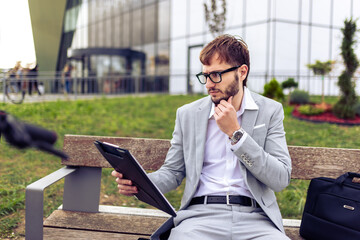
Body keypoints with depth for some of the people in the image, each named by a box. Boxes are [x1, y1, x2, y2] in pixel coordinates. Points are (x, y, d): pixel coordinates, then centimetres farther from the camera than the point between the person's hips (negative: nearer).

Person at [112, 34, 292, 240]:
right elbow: (173, 172, 14)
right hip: (200, 213, 0)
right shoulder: (188, 114, 9)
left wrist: (236, 133, -9)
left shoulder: (270, 111, 5)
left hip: (255, 216, 1)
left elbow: (281, 180, -3)